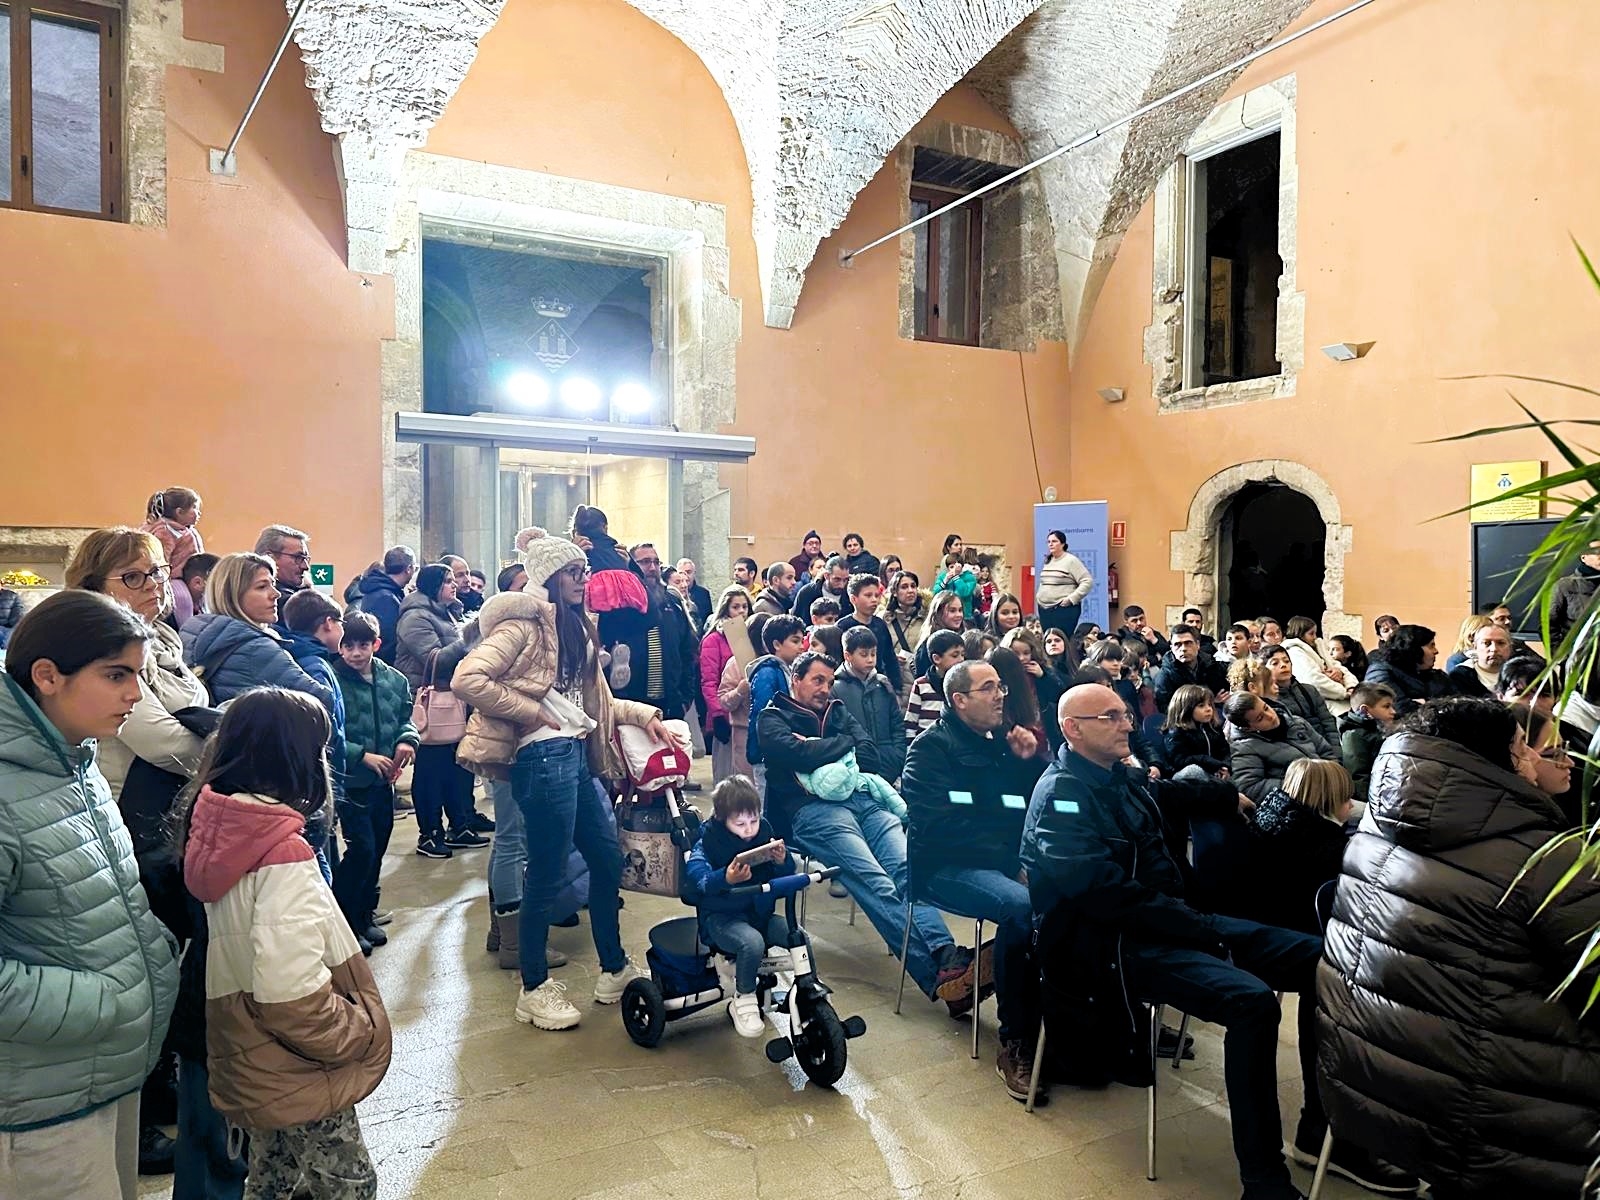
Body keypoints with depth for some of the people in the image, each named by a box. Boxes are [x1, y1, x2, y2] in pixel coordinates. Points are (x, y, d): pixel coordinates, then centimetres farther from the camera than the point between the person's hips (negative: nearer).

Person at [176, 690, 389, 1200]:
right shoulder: (282, 853, -28)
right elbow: (292, 996, -32)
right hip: (299, 1076, -8)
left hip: (253, 1065, 8)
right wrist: (363, 1029, -17)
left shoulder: (218, 833, -4)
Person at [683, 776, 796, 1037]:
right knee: (752, 942, -34)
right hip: (721, 916, -4)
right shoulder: (709, 842, -9)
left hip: (760, 913, 4)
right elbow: (697, 874, -28)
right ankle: (743, 1001, -8)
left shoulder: (764, 832, 3)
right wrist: (726, 878, -47)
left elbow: (787, 875, 5)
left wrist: (782, 861, -20)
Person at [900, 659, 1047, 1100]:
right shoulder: (931, 748, -4)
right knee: (1021, 906, -35)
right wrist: (1007, 851, -20)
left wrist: (1030, 761, -1)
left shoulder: (1004, 738, 16)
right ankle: (1016, 1043, -22)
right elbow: (938, 827, -17)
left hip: (1009, 860, 6)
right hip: (947, 867, -6)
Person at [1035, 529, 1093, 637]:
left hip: (1064, 609, -7)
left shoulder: (1071, 560, -6)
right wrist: (1039, 596, 14)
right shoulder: (1047, 561, 15)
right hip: (1044, 609, 7)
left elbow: (1087, 581, -11)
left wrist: (1071, 599, -16)